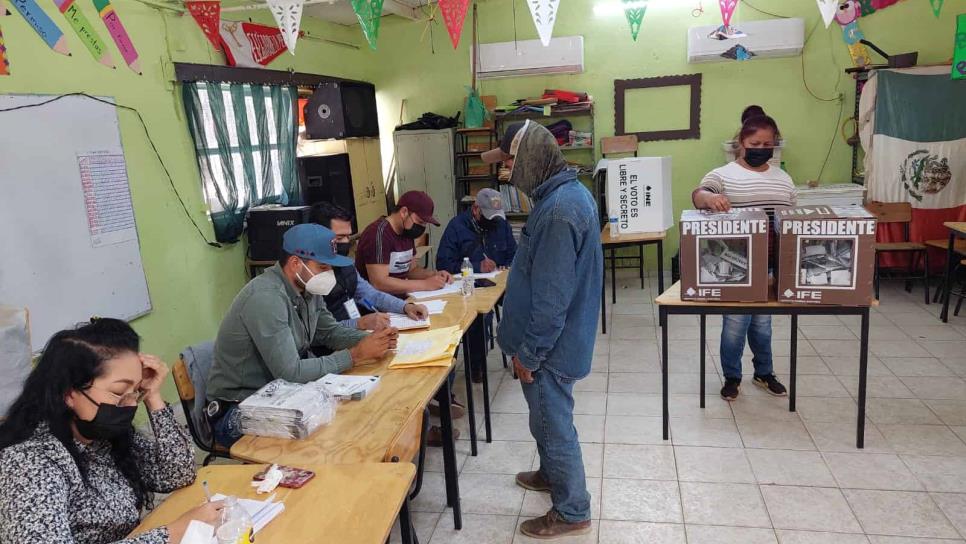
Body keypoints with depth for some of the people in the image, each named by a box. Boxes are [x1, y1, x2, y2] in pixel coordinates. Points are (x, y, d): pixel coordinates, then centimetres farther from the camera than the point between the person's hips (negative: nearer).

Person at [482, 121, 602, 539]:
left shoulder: (559, 209, -27)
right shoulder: (566, 192, 6)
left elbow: (552, 296, -27)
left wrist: (528, 351, -19)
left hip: (550, 343, -10)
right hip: (555, 336, 10)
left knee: (553, 423, 6)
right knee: (548, 417, 26)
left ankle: (572, 512, 24)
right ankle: (552, 474, 47)